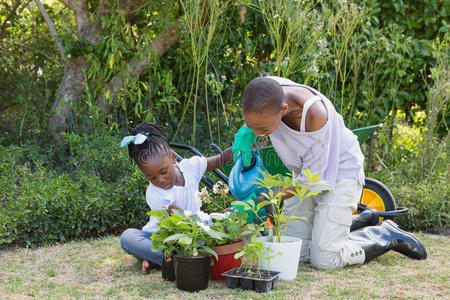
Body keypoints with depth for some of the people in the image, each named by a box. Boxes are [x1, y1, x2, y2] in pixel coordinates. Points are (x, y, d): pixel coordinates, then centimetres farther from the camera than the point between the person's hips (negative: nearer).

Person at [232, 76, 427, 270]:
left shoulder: (314, 113, -37)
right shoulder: (267, 89, -20)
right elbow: (253, 117, 7)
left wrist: (260, 201, -30)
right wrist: (245, 132, -17)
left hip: (340, 172, -6)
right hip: (307, 170, 7)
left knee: (323, 260, -15)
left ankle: (387, 235, 9)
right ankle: (358, 224, 20)